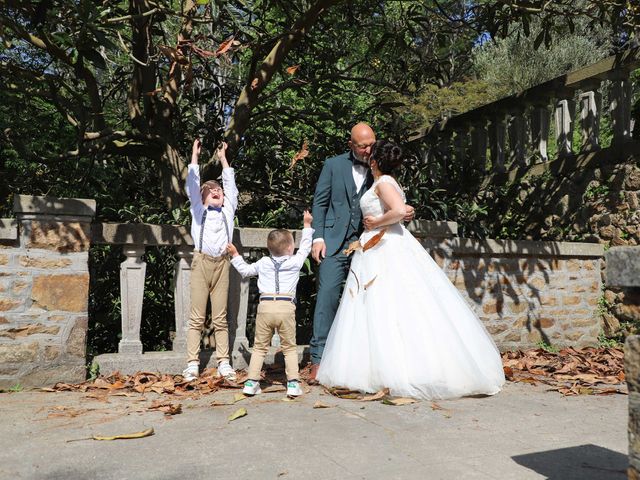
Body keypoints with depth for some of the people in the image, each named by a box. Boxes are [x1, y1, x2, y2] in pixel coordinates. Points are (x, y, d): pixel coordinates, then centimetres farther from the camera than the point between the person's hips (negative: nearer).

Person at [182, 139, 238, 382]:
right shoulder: (198, 210, 13)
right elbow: (192, 184, 11)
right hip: (202, 262, -1)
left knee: (221, 318, 5)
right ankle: (192, 364, 1)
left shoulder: (228, 211, 16)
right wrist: (195, 155, 16)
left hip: (222, 263, 2)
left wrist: (223, 158, 28)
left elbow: (230, 184, 19)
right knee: (197, 317, -2)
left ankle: (223, 363, 7)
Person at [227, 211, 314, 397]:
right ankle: (293, 383, 4)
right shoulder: (295, 262, 7)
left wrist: (235, 255, 40)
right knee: (290, 348, 10)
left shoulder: (263, 263, 13)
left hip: (265, 306, 2)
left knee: (259, 347, 13)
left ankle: (251, 382, 12)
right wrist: (307, 225, 34)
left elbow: (245, 270, 26)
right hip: (286, 307, -2)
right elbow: (305, 247, 24)